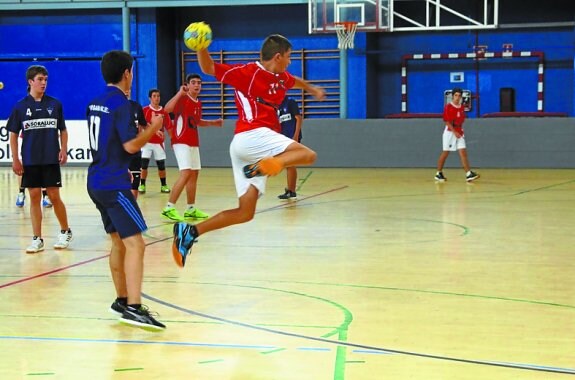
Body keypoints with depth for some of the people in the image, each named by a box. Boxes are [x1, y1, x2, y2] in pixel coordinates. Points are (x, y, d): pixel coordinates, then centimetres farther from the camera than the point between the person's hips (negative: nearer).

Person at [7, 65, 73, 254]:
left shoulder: (54, 104, 2)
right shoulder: (21, 106, 1)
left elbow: (63, 130, 9)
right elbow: (13, 134, 5)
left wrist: (64, 150, -5)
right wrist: (15, 159, -1)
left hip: (51, 159, 0)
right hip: (29, 160, 1)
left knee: (54, 196, 1)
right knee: (34, 196, 2)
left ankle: (65, 232, 21)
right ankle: (37, 239, 9)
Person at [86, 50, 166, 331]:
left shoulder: (95, 104, 13)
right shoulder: (121, 104, -14)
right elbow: (131, 145, -20)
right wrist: (153, 128, -4)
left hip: (97, 182, 9)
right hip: (114, 184, -9)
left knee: (119, 242, 18)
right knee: (135, 243, -13)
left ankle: (122, 300, 26)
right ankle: (133, 307, -22)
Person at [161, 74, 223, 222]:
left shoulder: (198, 103, 14)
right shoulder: (182, 98, -11)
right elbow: (167, 109, -29)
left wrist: (213, 123, 20)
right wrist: (180, 93, -33)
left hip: (193, 143, 9)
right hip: (181, 142, -9)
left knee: (194, 174, 11)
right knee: (186, 173, -18)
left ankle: (191, 209, 19)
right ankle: (169, 208, -15)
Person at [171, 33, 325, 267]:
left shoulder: (281, 78, 20)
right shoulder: (248, 72, -4)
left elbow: (296, 82, 45)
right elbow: (209, 68, -4)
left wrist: (312, 89, 65)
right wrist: (201, 47, -23)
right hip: (251, 136, -9)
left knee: (245, 213, 4)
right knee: (307, 155, -19)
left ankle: (190, 232, 2)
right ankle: (261, 166, -38)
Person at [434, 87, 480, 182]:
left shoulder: (461, 107, 9)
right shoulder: (448, 107, -9)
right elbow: (447, 121, -14)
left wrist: (461, 131, 9)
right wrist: (454, 132, -21)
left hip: (459, 133, 5)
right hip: (450, 132, -5)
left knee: (463, 152, -5)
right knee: (445, 153, 2)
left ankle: (468, 174, -13)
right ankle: (438, 174, 14)